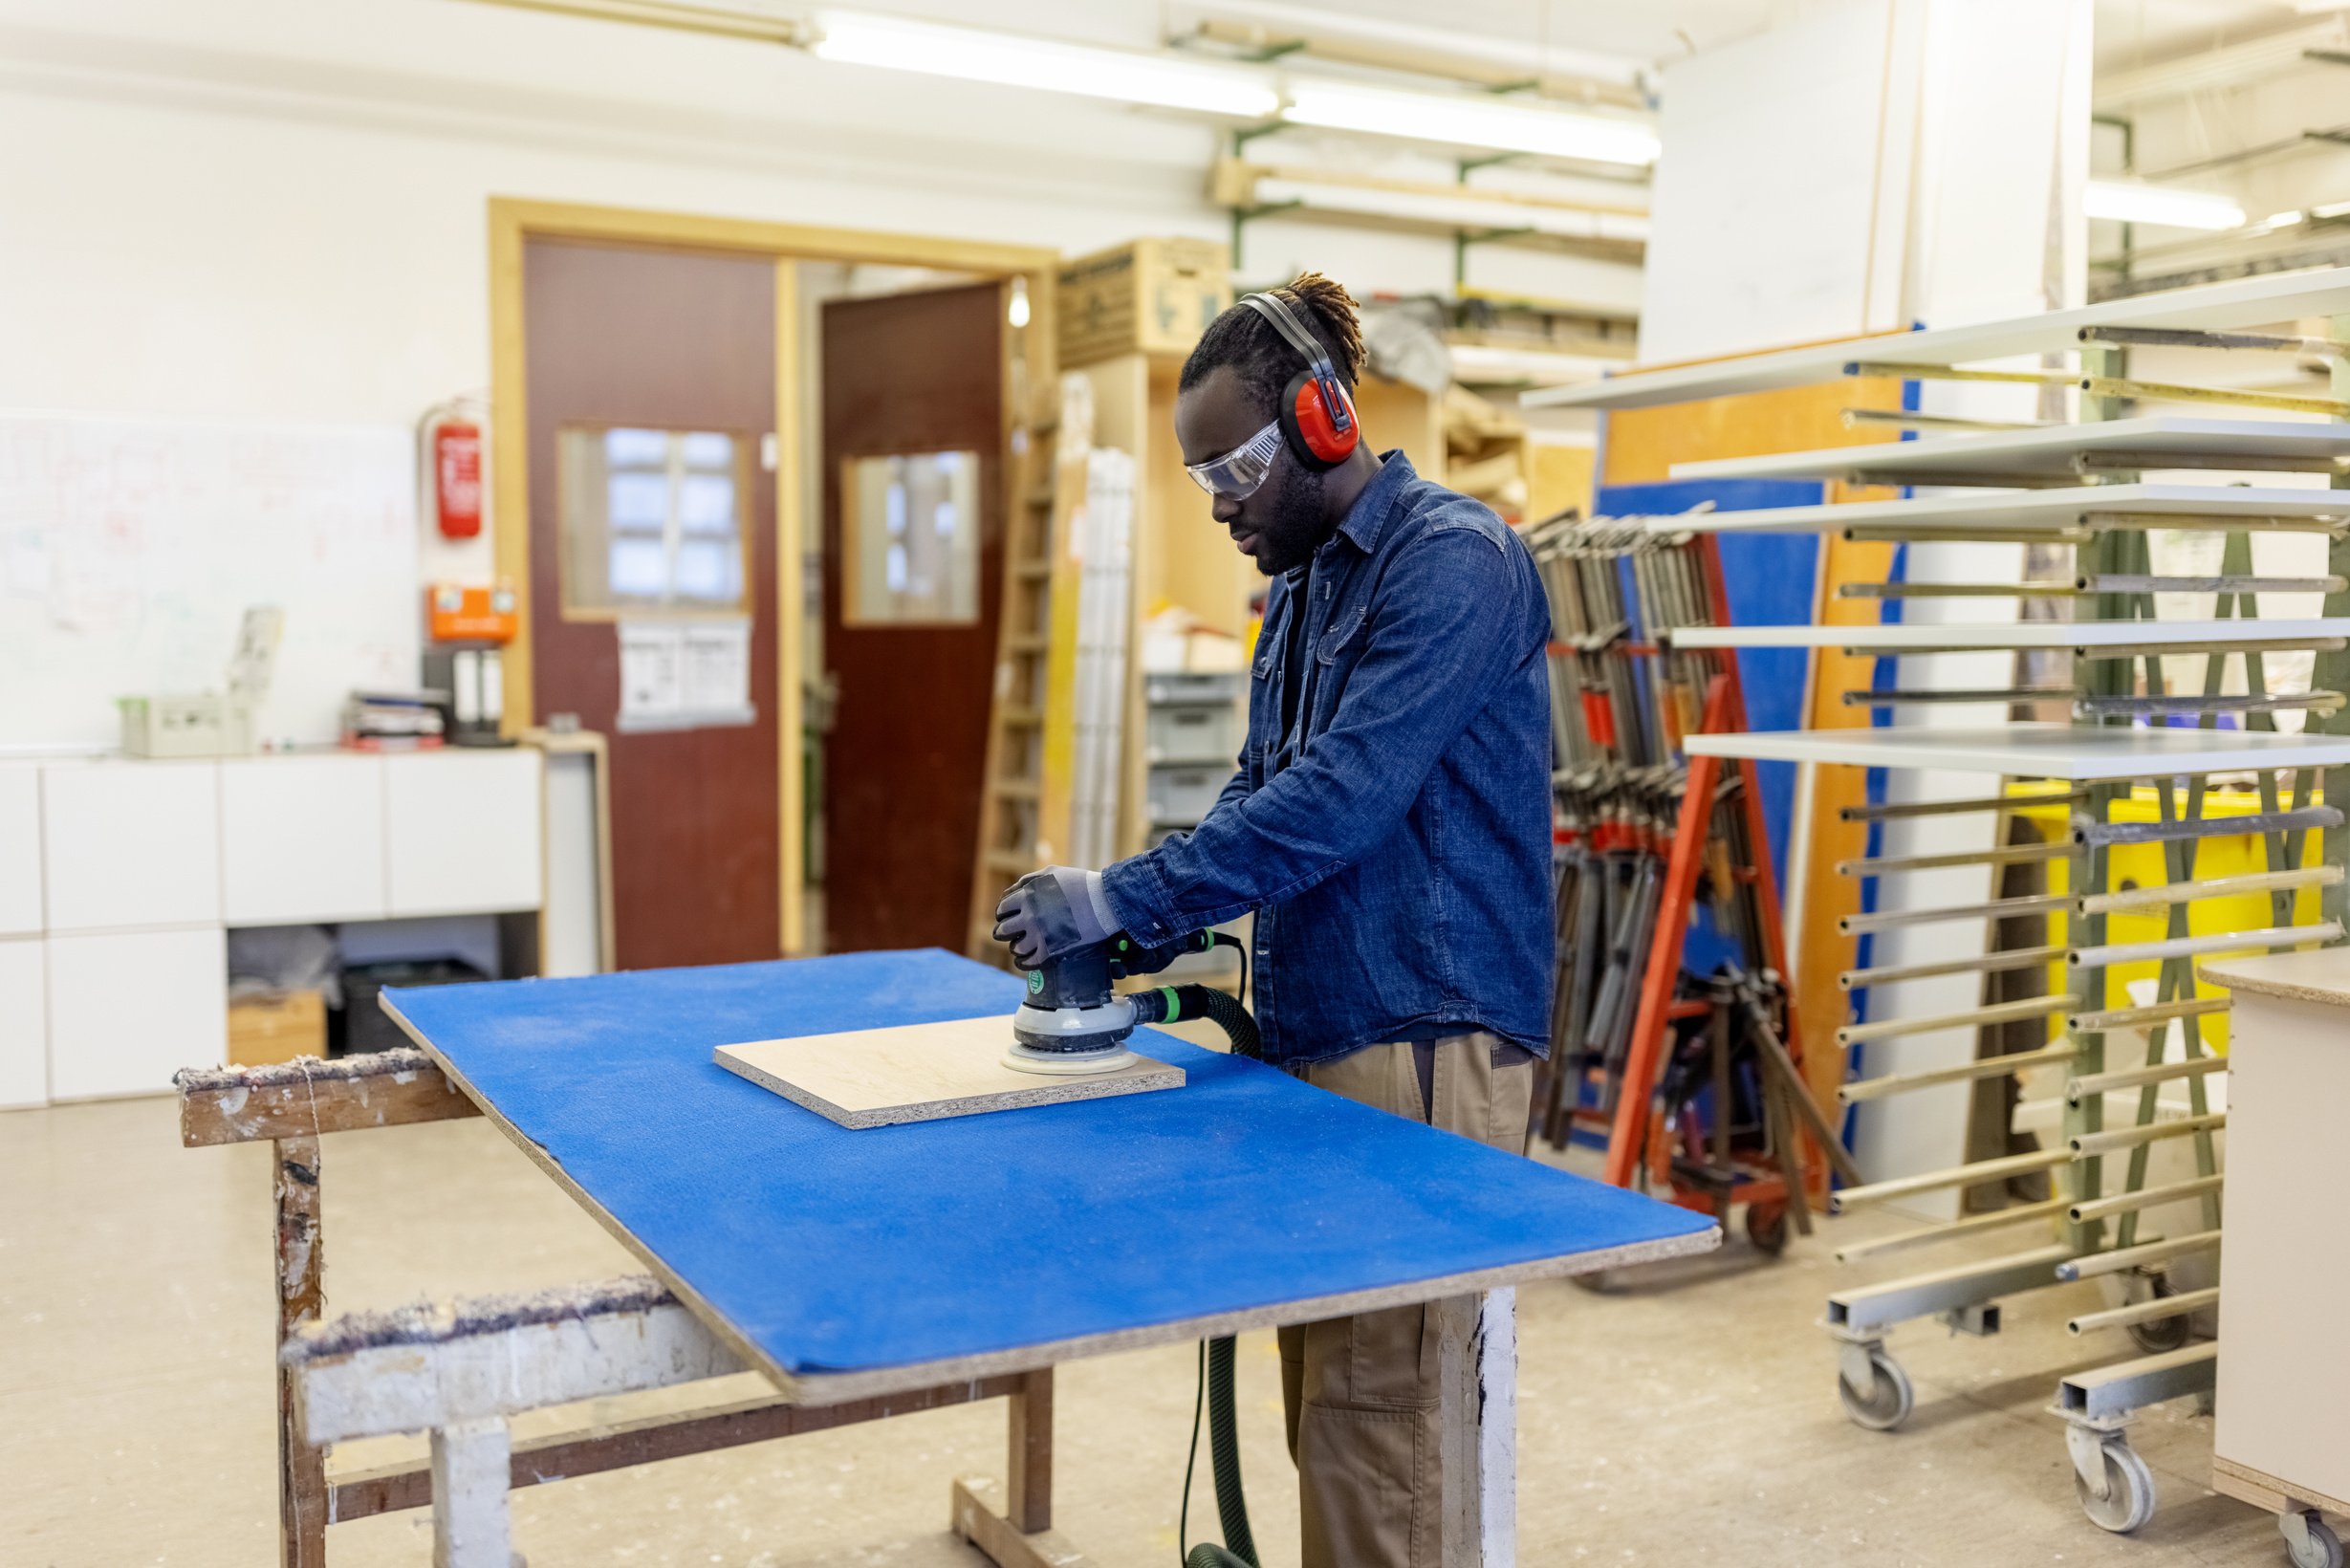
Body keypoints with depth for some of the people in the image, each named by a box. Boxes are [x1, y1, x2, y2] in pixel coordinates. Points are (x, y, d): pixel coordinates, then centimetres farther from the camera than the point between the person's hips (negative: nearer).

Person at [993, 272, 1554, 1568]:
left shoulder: (1452, 561, -13)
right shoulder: (1303, 584, 15)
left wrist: (1126, 898, -20)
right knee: (1324, 1389, 15)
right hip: (1317, 1033, 9)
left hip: (1423, 1038, -9)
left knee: (1373, 1404, -3)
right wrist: (1153, 915, -1)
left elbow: (1340, 798, -22)